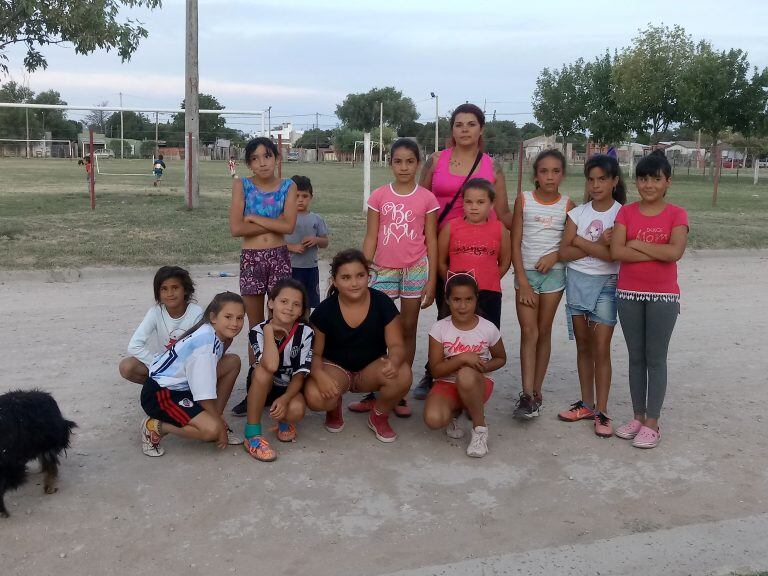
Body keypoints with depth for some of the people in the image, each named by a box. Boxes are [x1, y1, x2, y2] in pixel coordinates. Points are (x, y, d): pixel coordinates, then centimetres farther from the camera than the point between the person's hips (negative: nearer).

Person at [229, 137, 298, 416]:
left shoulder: (288, 186, 2)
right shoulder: (241, 185, 1)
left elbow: (288, 226, -12)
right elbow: (236, 228, -10)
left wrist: (254, 217, -9)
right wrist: (273, 223, -8)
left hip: (279, 257, 0)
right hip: (251, 259, 0)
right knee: (256, 327, 8)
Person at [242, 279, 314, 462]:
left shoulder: (306, 334, -16)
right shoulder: (258, 331, -21)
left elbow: (300, 374, -15)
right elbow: (270, 366, -39)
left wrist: (284, 399, -30)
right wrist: (269, 329, -32)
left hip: (289, 388, 1)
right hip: (262, 387, 0)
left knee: (296, 411, -34)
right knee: (262, 371, -36)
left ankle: (284, 422, 6)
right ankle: (252, 434, -25)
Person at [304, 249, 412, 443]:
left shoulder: (383, 303, -12)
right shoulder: (324, 310, -13)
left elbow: (396, 345, -11)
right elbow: (315, 353, -8)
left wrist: (393, 361, -36)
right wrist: (320, 375, -32)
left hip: (371, 369, 1)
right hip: (336, 367, -1)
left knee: (402, 375, -32)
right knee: (315, 397, -33)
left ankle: (379, 416, 2)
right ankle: (335, 406, 9)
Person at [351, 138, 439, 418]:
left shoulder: (427, 198, 0)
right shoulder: (379, 196, 2)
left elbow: (431, 241, 1)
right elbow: (370, 238, 3)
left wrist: (431, 280, -2)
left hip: (416, 269, 0)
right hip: (383, 269, 1)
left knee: (408, 330, 7)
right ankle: (371, 392, 10)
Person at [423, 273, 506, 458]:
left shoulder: (488, 329, -7)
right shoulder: (439, 328, -8)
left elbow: (501, 358, 10)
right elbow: (435, 370, -10)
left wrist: (483, 366, -12)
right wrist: (462, 358, -26)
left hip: (479, 384, -1)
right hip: (446, 384, 1)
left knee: (465, 375, -40)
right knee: (433, 419, -32)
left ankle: (480, 428, -16)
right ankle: (455, 411, 8)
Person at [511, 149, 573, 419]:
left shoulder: (567, 204, 1)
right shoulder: (523, 200, -1)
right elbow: (515, 244, -3)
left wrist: (556, 255, -15)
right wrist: (522, 281, -9)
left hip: (553, 273, 1)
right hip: (525, 272, -1)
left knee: (544, 332, 7)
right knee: (529, 332, -7)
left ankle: (536, 392, 15)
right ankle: (527, 395, -8)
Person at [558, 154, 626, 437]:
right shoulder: (578, 212, 5)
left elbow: (616, 254, -16)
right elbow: (565, 252, -3)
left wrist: (580, 242, -11)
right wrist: (598, 246, -13)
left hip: (607, 284, -3)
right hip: (577, 281, 4)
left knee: (601, 349, -4)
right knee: (583, 345, 11)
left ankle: (601, 411, 3)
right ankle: (587, 403, 22)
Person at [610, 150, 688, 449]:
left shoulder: (676, 214, -4)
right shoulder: (626, 212, 2)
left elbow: (675, 252, -19)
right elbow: (616, 251, -12)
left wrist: (636, 244, -12)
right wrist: (658, 252, -15)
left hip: (663, 296, -2)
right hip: (628, 294, 3)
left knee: (655, 359, 3)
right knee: (636, 357, 11)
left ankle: (652, 423, 12)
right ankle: (638, 416, 22)